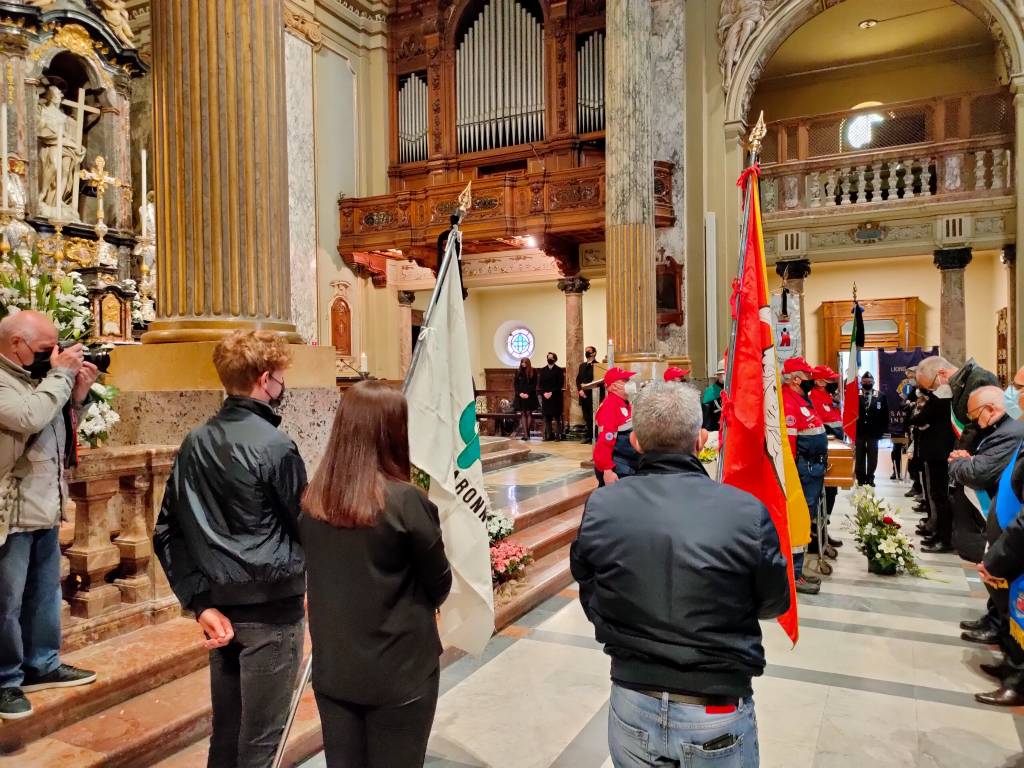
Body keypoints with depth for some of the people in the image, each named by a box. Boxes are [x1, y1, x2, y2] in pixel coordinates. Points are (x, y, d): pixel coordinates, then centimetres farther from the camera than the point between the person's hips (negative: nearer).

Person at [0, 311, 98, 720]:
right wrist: (62, 374, -19)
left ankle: (43, 665, 32)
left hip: (45, 510, 9)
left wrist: (77, 393, 3)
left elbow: (57, 431, 18)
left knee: (46, 593, 18)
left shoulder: (35, 379, 12)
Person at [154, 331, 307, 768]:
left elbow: (166, 533, 3)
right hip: (271, 608, -7)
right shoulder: (274, 446, -17)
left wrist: (199, 601, 2)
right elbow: (307, 525, -7)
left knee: (226, 728, 20)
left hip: (220, 604, 7)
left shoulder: (194, 443, 3)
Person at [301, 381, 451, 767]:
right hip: (399, 673, -4)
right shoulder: (406, 501, -21)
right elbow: (439, 584, -7)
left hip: (331, 668, 4)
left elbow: (320, 575, 7)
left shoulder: (312, 500, -7)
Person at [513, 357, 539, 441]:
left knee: (529, 413, -2)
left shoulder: (533, 371, 0)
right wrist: (520, 393, -7)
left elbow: (534, 384, -2)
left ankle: (527, 433, 2)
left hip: (530, 396, -2)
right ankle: (526, 434, -4)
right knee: (523, 414, -2)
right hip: (520, 395, 2)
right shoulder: (518, 371, 6)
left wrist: (528, 393, -12)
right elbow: (515, 383, 6)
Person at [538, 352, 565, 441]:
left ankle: (558, 435, 0)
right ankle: (548, 435, 8)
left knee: (557, 417, -2)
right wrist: (544, 393, -6)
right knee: (547, 417, 3)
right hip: (545, 397, 4)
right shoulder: (543, 370, 12)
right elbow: (540, 384, 9)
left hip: (556, 397, -4)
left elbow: (560, 384, -6)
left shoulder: (559, 370, 0)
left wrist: (551, 392, -13)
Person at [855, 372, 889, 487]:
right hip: (858, 431, -1)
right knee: (859, 457, 7)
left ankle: (870, 478, 17)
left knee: (872, 457, 7)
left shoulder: (881, 397, 3)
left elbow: (885, 415, 3)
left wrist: (882, 430, -2)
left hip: (873, 432, 1)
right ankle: (861, 478, 15)